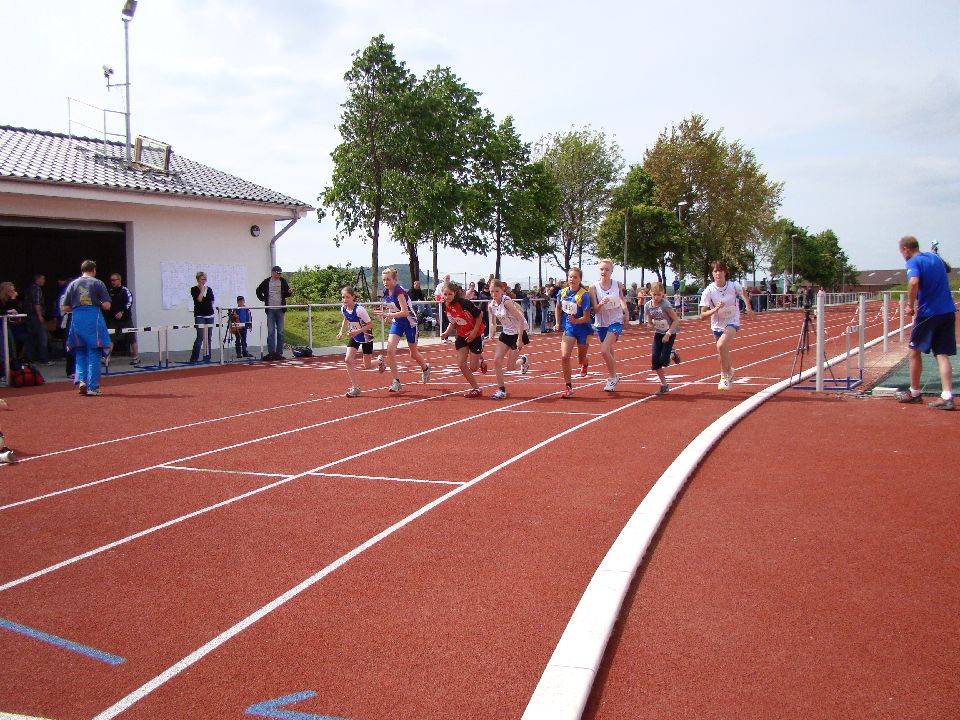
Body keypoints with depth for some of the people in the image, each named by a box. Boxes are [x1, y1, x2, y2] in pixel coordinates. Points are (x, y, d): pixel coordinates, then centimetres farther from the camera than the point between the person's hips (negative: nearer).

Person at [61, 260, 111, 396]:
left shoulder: (73, 284, 9)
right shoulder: (98, 283, 0)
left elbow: (66, 308, 7)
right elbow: (106, 305, -6)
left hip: (77, 319, 3)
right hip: (94, 319, -3)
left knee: (80, 353, 17)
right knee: (94, 354, 2)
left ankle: (81, 380, 2)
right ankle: (92, 387, 2)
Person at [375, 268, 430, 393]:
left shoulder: (399, 291, -25)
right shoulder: (386, 292, -3)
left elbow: (405, 312, -32)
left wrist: (388, 315, -38)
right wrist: (386, 314, -3)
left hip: (410, 323, -6)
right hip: (396, 323, 6)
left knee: (413, 353, 10)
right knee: (390, 350, -13)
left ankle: (425, 368, 44)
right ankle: (396, 382, -6)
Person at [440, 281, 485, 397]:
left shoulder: (464, 303, -27)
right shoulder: (445, 306, -8)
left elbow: (480, 314, -16)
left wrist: (474, 331, -16)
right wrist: (446, 332, -10)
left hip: (475, 335, -6)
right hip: (461, 336, 6)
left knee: (473, 368, -3)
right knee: (461, 364, -4)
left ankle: (481, 361, 34)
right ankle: (475, 388, 12)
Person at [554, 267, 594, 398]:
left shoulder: (584, 295, -20)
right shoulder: (562, 292, -6)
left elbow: (586, 318, -19)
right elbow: (558, 308, 15)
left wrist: (576, 321, -36)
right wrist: (557, 323, 6)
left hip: (583, 328, -3)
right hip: (568, 328, 3)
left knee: (581, 358, 14)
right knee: (564, 356, -14)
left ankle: (584, 365, 56)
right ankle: (568, 388, -5)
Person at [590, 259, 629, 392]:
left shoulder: (618, 284, -6)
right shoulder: (594, 287, -9)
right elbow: (595, 310, -11)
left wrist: (626, 311, 6)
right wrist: (601, 304, -30)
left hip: (616, 321, -2)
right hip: (601, 323, 2)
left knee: (604, 350, -18)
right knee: (609, 351, 14)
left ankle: (613, 377, 1)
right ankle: (614, 378, 34)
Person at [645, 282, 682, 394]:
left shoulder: (665, 304, -22)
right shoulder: (648, 305, -7)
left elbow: (676, 320, -19)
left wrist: (668, 334, -20)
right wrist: (651, 324, -18)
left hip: (670, 333, -5)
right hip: (658, 333, 5)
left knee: (663, 361, -14)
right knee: (654, 359, -5)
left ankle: (672, 354, 23)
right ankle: (664, 385, 8)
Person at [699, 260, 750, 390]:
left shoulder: (734, 285, -14)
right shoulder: (708, 291, -17)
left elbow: (743, 292, 13)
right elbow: (702, 316, -18)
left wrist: (748, 305, 10)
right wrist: (716, 309, -32)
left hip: (732, 323, -2)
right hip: (717, 325, 2)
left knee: (721, 345, -29)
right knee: (723, 353, 15)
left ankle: (724, 375, -12)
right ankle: (729, 372, 49)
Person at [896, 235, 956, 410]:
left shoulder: (913, 262, -9)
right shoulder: (934, 257, 13)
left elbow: (914, 282, -30)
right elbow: (947, 269, 35)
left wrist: (910, 304, -19)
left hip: (928, 313, -6)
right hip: (948, 312, 6)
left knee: (914, 351, 10)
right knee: (942, 354, 2)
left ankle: (914, 392, 19)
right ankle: (947, 397, -8)